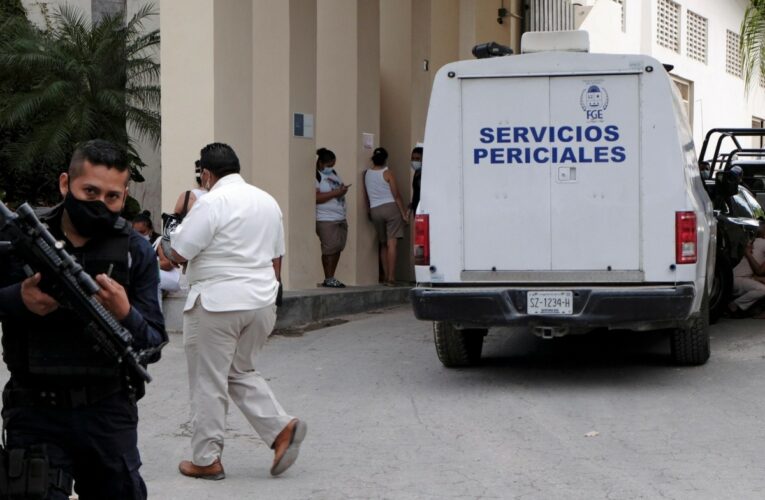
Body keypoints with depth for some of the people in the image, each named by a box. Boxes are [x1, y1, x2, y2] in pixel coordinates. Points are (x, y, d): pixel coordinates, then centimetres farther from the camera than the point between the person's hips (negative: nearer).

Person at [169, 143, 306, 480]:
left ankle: (206, 460, 8)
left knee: (208, 384, 3)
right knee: (241, 372, 21)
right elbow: (276, 257, 17)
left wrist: (179, 221, 5)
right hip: (261, 302, 8)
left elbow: (179, 253, -14)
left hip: (217, 304, -8)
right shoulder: (267, 201, 11)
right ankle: (281, 429, 5)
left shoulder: (212, 203, -14)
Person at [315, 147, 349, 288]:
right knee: (329, 249, -9)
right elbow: (316, 197, -19)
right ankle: (328, 280, -4)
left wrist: (343, 190, 6)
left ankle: (331, 278, 10)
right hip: (326, 219, -8)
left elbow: (340, 188, 29)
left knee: (337, 249, 5)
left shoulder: (334, 174, 18)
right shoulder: (316, 176, -9)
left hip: (340, 218, 8)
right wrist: (335, 193, -19)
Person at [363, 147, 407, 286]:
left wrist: (369, 212, 25)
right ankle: (391, 278, -14)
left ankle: (386, 277, 11)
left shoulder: (366, 174, 6)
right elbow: (396, 195, -7)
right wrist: (403, 213, -2)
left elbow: (366, 196, 13)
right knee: (391, 244, -8)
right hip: (390, 207, -4)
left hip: (375, 210, 4)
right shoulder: (387, 173, -6)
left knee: (383, 245, 14)